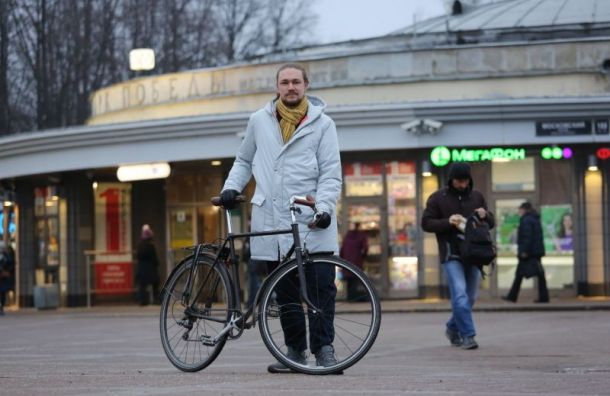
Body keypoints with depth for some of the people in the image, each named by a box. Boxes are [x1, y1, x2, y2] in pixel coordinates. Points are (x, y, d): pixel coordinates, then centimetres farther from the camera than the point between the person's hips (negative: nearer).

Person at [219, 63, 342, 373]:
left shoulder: (322, 124, 4)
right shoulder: (259, 121, 12)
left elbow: (331, 174, 0)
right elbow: (244, 161, 25)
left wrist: (324, 208, -14)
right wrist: (231, 187, 8)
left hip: (310, 222, -2)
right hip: (271, 221, 2)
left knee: (322, 286, -9)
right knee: (285, 290, 6)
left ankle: (323, 347, 0)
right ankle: (295, 350, 14)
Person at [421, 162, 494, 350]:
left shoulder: (477, 197, 11)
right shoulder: (437, 198, 0)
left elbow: (491, 223, 16)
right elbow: (426, 223, -3)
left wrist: (485, 215, -8)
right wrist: (448, 222, -18)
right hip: (451, 255, -5)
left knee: (470, 297, 10)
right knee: (460, 295, -15)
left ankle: (453, 328, 29)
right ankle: (467, 335, -14)